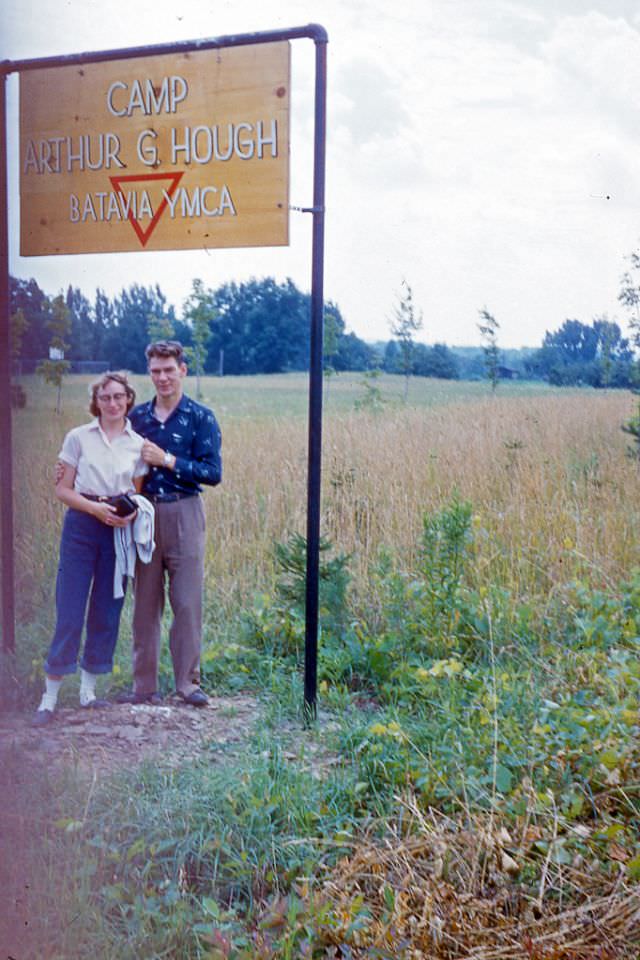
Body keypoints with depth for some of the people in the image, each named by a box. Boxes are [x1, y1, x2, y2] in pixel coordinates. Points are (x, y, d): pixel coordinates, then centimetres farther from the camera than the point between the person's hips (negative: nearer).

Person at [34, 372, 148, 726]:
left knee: (107, 613, 7)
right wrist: (96, 508, -15)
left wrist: (132, 512, -11)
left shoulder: (138, 444, 6)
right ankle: (50, 697, 3)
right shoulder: (78, 437, 0)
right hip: (81, 526, -3)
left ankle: (88, 690, 20)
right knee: (69, 610, -4)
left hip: (119, 530, 3)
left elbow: (138, 493, 11)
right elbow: (62, 489, -1)